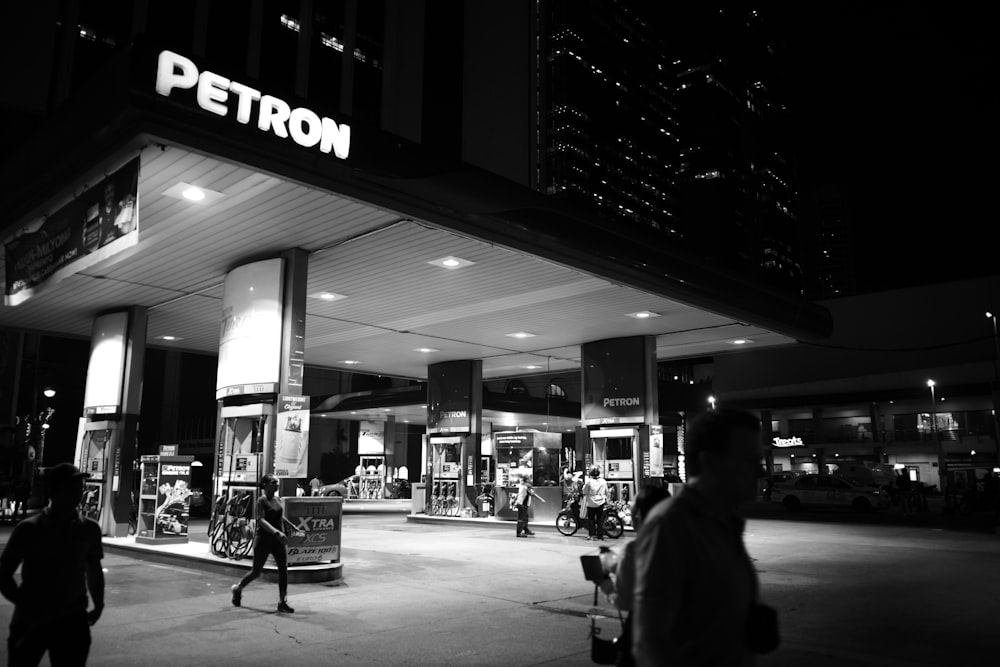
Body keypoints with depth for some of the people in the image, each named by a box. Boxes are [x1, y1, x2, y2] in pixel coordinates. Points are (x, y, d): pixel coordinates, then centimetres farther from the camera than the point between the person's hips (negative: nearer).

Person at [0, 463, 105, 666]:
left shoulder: (89, 529, -1)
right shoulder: (29, 529, -10)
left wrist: (98, 605, 11)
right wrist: (26, 605, -12)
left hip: (73, 620, 1)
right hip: (30, 621, -1)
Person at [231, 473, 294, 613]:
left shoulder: (278, 501, 7)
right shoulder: (261, 501, -14)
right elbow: (261, 520, -27)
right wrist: (276, 532, -39)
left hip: (277, 541, 6)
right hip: (263, 540, -6)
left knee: (283, 569, -4)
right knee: (256, 572, 7)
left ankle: (282, 603, 2)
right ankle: (238, 588, 36)